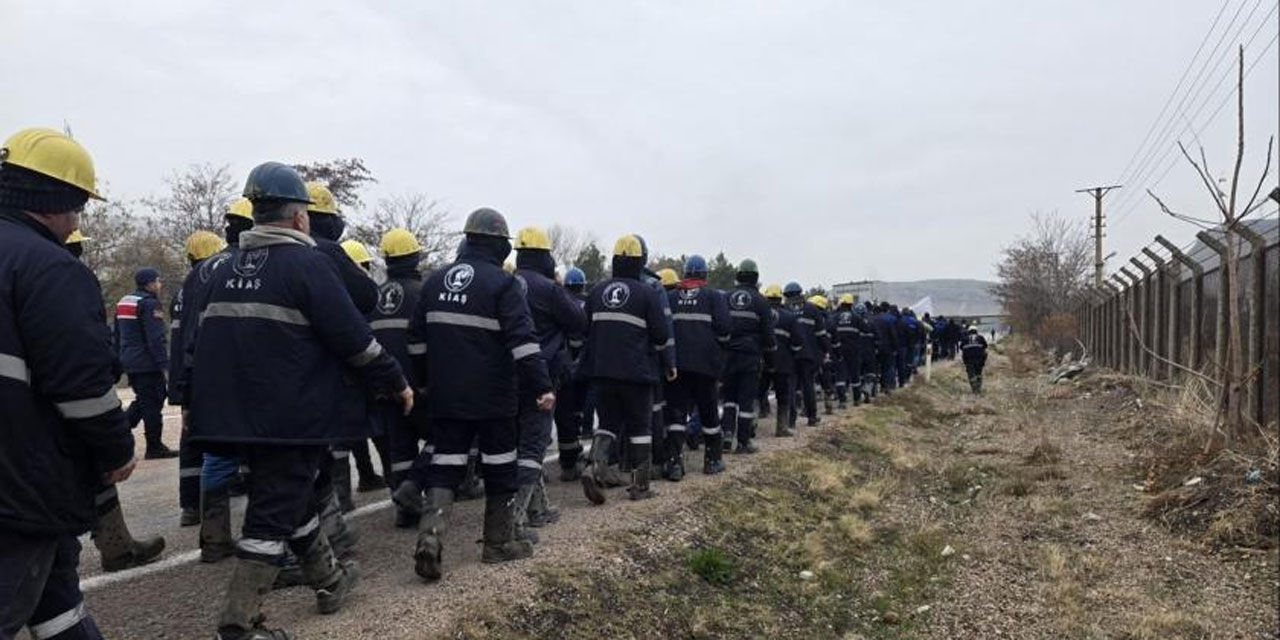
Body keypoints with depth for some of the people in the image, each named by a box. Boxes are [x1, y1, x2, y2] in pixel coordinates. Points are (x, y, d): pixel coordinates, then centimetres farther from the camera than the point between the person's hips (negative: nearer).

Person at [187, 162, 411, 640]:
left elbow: (207, 338, 17)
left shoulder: (226, 270, 11)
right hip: (292, 415, -8)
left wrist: (208, 403, 26)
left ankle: (329, 580, 36)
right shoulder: (307, 263, -12)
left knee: (291, 497, 21)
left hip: (240, 412, 8)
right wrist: (396, 383, -3)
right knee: (274, 514, -1)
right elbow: (353, 337, -15)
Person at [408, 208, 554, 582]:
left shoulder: (435, 281, 9)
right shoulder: (502, 284, -10)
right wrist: (542, 386, -18)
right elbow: (522, 340, -19)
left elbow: (417, 336, 16)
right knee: (500, 468, 9)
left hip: (445, 396, 5)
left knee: (445, 465, 8)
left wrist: (424, 379, 27)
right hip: (493, 397, -4)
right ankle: (498, 544, 18)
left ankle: (430, 534, -12)